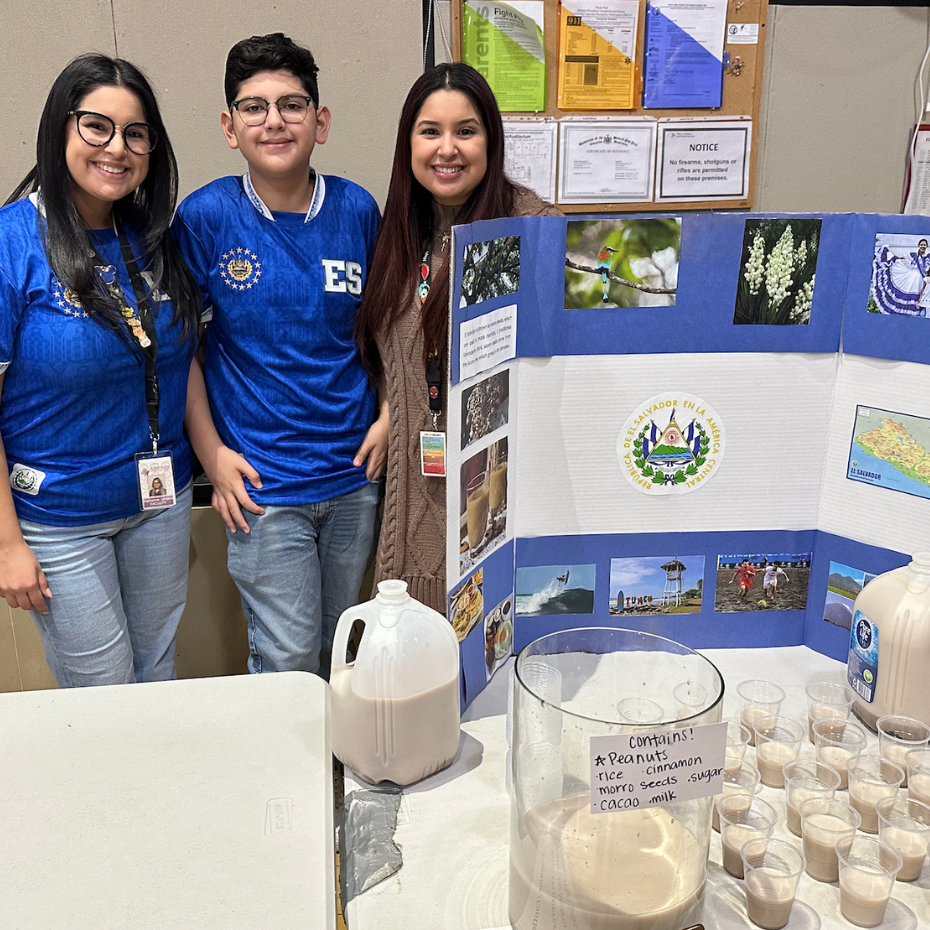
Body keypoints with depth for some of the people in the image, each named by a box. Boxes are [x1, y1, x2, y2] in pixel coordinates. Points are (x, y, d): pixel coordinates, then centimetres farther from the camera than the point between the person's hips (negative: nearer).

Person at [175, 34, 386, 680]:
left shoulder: (357, 209, 0)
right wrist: (211, 452, -7)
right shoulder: (206, 216, -8)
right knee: (289, 663, 2)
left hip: (355, 472, 3)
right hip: (262, 482, -3)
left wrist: (388, 415, 2)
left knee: (340, 649, 19)